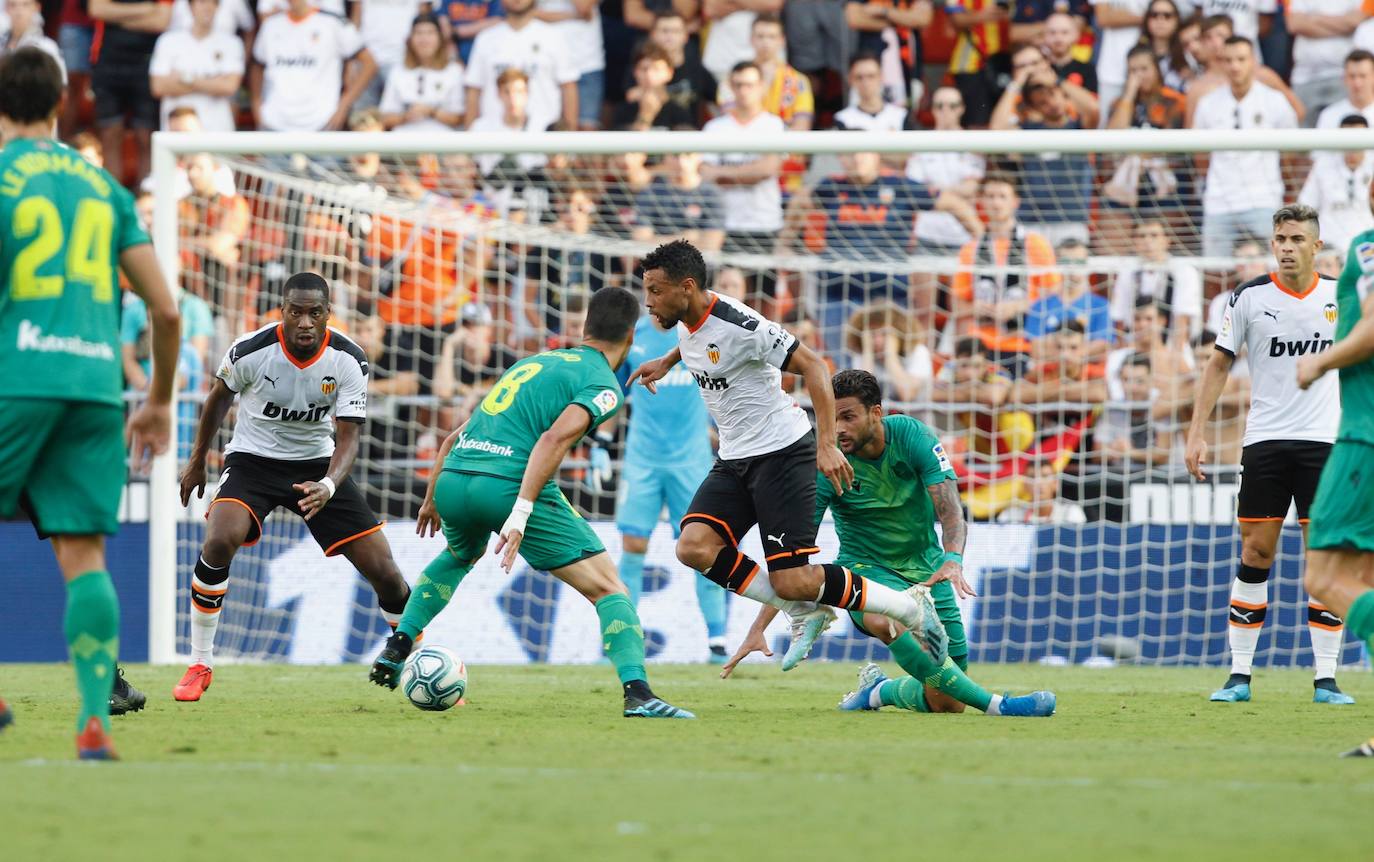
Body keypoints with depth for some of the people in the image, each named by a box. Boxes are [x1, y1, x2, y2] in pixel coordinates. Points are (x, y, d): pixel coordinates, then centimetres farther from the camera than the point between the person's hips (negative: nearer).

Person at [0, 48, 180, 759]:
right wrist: (159, 401, 26)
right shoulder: (104, 187, 16)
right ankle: (95, 720, -10)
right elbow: (165, 308, 15)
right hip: (97, 384, 4)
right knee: (84, 554, 1)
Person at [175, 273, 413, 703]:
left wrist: (328, 487, -36)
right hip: (252, 459, -2)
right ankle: (200, 666, -14)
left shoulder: (349, 360, -17)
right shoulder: (250, 350, -20)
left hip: (317, 465, 2)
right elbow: (220, 396, 2)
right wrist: (198, 459, 12)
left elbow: (348, 436, -16)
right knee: (219, 541, -31)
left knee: (382, 568, -5)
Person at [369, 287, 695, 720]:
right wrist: (521, 513, -22)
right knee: (607, 588, -1)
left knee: (459, 556, 40)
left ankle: (395, 649, 32)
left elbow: (454, 438, 29)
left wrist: (432, 499, 40)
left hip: (452, 478, 7)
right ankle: (637, 693, -18)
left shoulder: (535, 362, 27)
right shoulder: (602, 385, 4)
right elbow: (555, 438, -15)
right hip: (509, 485, -7)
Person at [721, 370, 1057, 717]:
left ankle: (878, 690, 29)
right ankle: (995, 704, -39)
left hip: (925, 567, 2)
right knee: (890, 621, -41)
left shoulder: (912, 435, -14)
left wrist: (952, 560, -44)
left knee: (946, 703, -4)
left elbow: (951, 510, -21)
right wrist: (758, 628, -24)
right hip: (865, 568, -2)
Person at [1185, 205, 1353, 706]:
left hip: (1324, 440, 1)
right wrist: (1196, 433, -2)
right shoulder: (1251, 298, -1)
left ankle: (1326, 679, 1)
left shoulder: (1340, 296, 4)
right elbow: (1220, 365, 4)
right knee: (1255, 554, -2)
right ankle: (1239, 675, 3)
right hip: (1266, 440, -1)